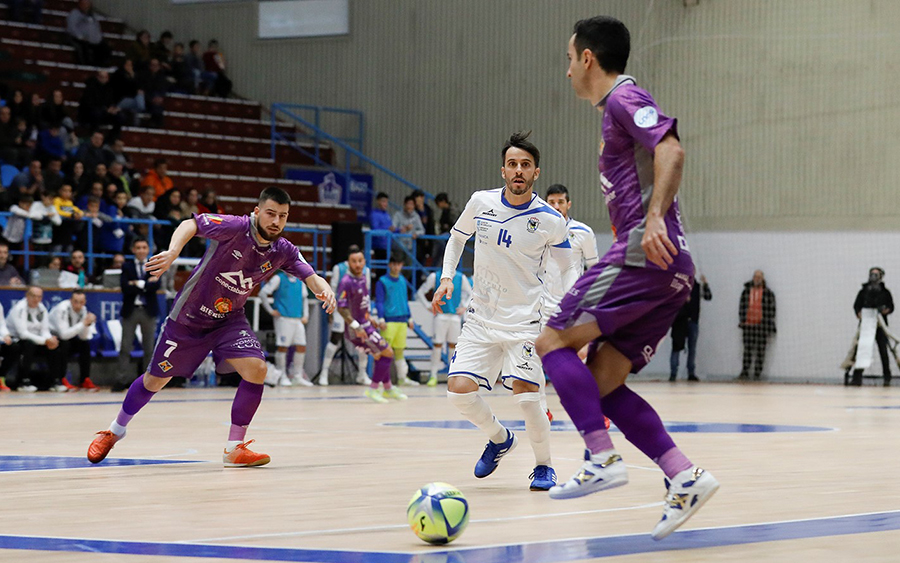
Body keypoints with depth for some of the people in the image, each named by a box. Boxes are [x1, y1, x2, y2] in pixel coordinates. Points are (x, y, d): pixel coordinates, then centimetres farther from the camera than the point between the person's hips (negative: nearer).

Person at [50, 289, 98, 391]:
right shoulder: (62, 309, -28)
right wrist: (83, 324, -37)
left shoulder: (83, 310, -6)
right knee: (64, 344, -33)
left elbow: (84, 337, -8)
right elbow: (64, 334, -36)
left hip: (67, 337, 7)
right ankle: (62, 380, -25)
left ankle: (85, 380, -8)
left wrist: (88, 324, -27)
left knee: (85, 344, -13)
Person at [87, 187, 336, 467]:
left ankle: (234, 448, -9)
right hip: (189, 316, -3)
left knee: (256, 369, -20)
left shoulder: (283, 251, -10)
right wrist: (173, 252, -40)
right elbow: (190, 225, -21)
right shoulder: (236, 227, -24)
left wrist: (325, 289, -38)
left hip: (229, 319, 3)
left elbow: (312, 278, -14)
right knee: (155, 380, 9)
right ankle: (115, 430, 36)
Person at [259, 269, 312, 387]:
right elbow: (262, 293, -7)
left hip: (298, 320, 6)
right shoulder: (279, 278, -2)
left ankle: (297, 376, 11)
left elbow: (304, 299, 27)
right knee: (282, 347, -4)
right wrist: (271, 311, -8)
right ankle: (282, 377, 3)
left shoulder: (299, 281, 15)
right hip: (284, 318, -6)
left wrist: (305, 315, 16)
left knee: (301, 347, 2)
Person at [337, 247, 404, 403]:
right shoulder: (346, 282, -22)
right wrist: (356, 326, -31)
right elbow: (341, 308, -25)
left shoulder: (363, 277, 7)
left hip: (365, 324, 9)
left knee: (380, 356, 21)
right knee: (387, 353, -7)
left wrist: (370, 319, 26)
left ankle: (388, 389, 38)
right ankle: (373, 389, -1)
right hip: (357, 328, -9)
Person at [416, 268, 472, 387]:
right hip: (441, 315, -2)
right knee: (437, 344, -6)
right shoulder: (435, 277, -1)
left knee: (453, 345, 5)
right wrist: (429, 306, -4)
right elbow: (420, 293, 5)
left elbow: (470, 293, 16)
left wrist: (464, 307, 2)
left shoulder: (461, 278, 4)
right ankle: (433, 376, -1)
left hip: (455, 316, 2)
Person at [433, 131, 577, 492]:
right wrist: (446, 277, 4)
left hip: (524, 322, -3)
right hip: (480, 318, 3)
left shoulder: (550, 220, -9)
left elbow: (568, 268, 3)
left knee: (526, 397, -18)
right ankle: (499, 439, 22)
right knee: (459, 390, -10)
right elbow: (458, 237, 17)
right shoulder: (480, 203, -2)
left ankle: (544, 465, 8)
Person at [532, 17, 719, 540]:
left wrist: (654, 218, -32)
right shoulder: (616, 108, 26)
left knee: (554, 341, -8)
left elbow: (671, 149, -20)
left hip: (647, 252, -10)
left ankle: (603, 459, -18)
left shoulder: (624, 97, -4)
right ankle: (685, 476, -3)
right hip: (667, 268, 10)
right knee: (600, 382, 6)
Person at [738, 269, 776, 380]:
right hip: (748, 324, 2)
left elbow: (771, 310, 1)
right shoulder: (746, 291, 9)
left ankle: (757, 374, 4)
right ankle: (745, 372, 3)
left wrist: (769, 328, -3)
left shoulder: (768, 293, 1)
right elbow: (742, 308, 13)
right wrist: (742, 322, 6)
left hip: (761, 325, -2)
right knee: (747, 349, 1)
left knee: (760, 350, 0)